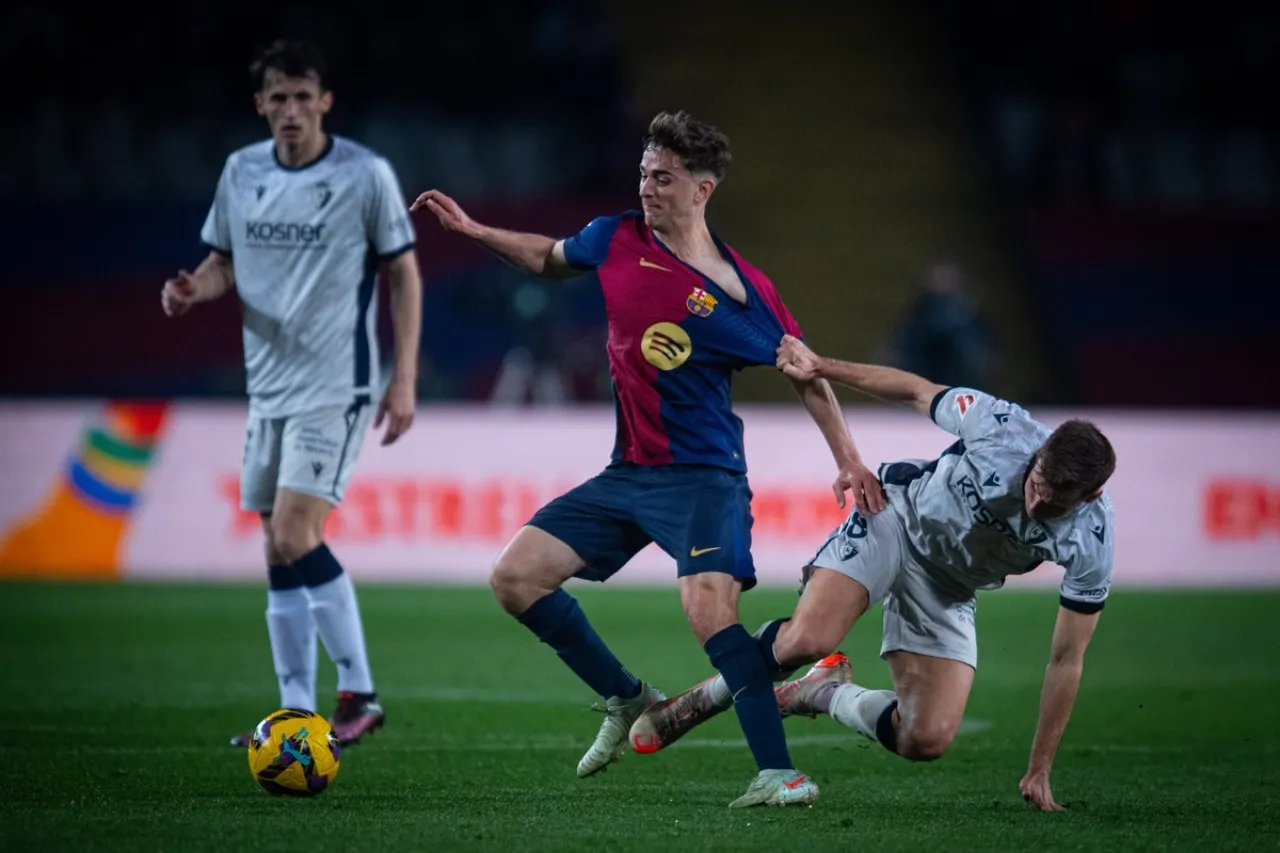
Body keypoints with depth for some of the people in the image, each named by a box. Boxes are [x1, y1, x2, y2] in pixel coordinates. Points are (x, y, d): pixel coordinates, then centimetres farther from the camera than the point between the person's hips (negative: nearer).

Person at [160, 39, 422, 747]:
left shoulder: (366, 175, -7)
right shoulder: (242, 171, 6)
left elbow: (402, 272, -2)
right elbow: (225, 260, 17)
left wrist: (403, 380, -7)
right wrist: (195, 289, -7)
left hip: (336, 389, -6)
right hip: (269, 388, 6)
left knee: (294, 541, -16)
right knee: (280, 553, 6)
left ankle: (359, 694, -7)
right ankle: (296, 712, 11)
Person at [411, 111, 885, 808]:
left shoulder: (741, 290, -13)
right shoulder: (617, 239, 1)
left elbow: (805, 375, -2)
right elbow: (551, 258, 24)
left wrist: (848, 458, -9)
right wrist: (474, 231, 17)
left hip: (703, 476, -7)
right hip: (626, 473, 7)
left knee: (708, 607, -28)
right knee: (514, 578, 2)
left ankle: (780, 773, -28)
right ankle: (627, 699, 18)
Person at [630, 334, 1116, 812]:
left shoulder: (1091, 543, -25)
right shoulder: (1001, 427, -30)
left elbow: (1067, 658, -14)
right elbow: (916, 392, -9)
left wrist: (1039, 771, -10)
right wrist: (821, 368, -3)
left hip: (948, 592, 2)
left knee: (926, 741, -16)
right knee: (807, 641, -29)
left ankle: (826, 694, 13)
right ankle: (709, 696, -1)